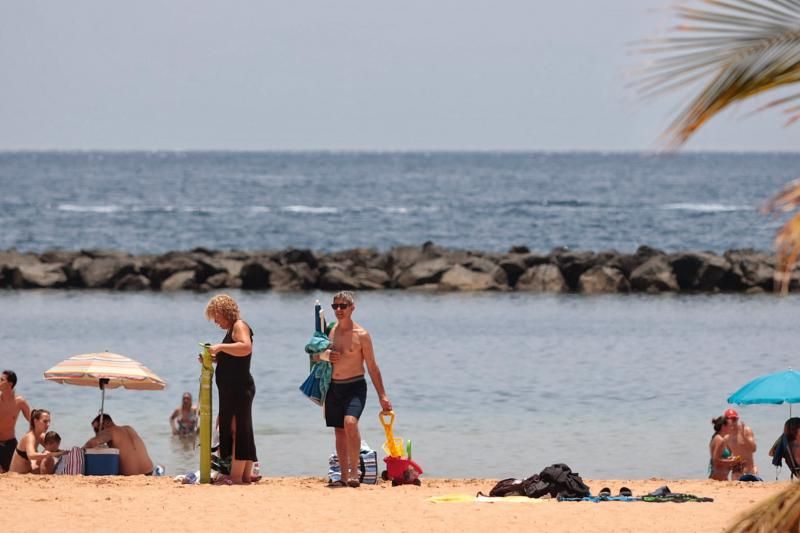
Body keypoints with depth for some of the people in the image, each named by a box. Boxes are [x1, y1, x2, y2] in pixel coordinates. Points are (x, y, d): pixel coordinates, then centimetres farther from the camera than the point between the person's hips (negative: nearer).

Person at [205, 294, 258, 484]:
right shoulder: (232, 329, 21)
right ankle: (246, 474, 15)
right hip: (232, 389, 11)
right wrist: (214, 358, 14)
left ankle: (236, 477, -14)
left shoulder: (240, 326, -9)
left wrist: (220, 347, -27)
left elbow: (246, 347, -29)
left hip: (239, 388, -11)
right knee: (240, 431, 12)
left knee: (237, 430, -12)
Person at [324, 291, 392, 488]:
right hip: (333, 388, 5)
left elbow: (372, 367, -3)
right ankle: (344, 476, 14)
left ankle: (354, 471, -22)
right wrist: (326, 357, -5)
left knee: (350, 422, -26)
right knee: (339, 432, 8)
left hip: (355, 387, -5)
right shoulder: (330, 332, 8)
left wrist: (382, 396, -4)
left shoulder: (361, 334, -7)